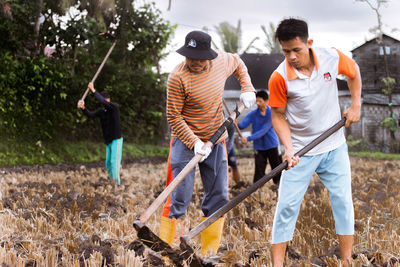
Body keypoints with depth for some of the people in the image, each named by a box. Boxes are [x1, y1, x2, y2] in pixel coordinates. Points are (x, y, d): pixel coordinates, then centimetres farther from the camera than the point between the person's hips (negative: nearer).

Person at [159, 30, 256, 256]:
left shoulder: (222, 61, -5)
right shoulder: (178, 77, -20)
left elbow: (238, 64, 21)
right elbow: (173, 116, -15)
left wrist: (247, 89, 7)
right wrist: (194, 142, -22)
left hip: (215, 140, 5)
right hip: (185, 140, -5)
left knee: (218, 198, 6)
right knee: (179, 199, -8)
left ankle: (209, 254, 14)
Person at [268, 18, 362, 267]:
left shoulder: (332, 57, -13)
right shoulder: (279, 78, -18)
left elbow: (353, 71, 11)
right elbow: (278, 116, -6)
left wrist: (356, 105, 5)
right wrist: (289, 149, -17)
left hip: (335, 147, 2)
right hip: (301, 151, -2)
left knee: (343, 201, 2)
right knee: (287, 205, -4)